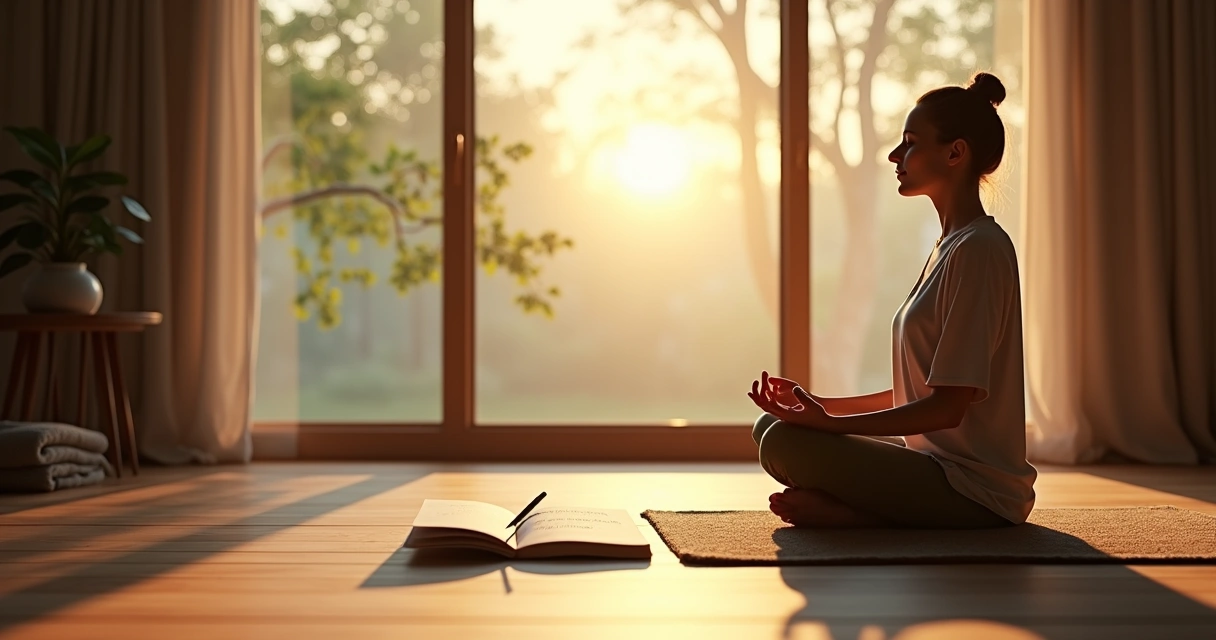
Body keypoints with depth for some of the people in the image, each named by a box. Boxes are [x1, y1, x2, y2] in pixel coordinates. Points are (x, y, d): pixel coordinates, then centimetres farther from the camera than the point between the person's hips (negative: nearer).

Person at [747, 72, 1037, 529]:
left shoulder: (979, 249, -15)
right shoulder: (950, 247, 16)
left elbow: (948, 407, -20)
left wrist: (830, 422, -22)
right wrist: (823, 407, 10)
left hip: (977, 491, -11)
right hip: (939, 462, 11)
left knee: (787, 443, -27)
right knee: (770, 428, 8)